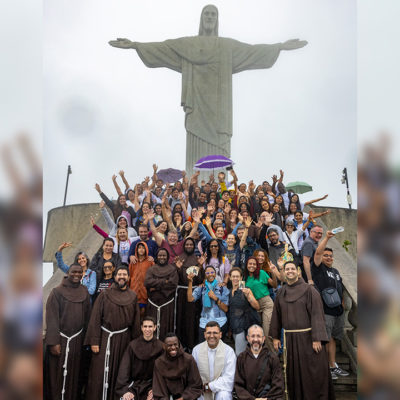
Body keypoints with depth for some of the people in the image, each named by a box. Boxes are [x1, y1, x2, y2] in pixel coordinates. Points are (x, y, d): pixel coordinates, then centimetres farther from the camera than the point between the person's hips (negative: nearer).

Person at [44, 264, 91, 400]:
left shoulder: (84, 292, 5)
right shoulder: (57, 292, -8)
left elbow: (87, 316, 10)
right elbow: (51, 318, -11)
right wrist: (53, 342, -16)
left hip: (77, 338, 4)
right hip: (61, 338, -4)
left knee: (73, 372, 12)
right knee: (57, 372, 4)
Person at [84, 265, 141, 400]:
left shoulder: (133, 296, 5)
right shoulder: (105, 294, -3)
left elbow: (136, 320, 9)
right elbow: (95, 318, -5)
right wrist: (94, 341, -10)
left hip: (124, 338, 3)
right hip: (105, 337, -2)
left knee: (119, 372, 11)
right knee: (100, 371, 0)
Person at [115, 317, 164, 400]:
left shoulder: (160, 346, -2)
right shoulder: (133, 345, -1)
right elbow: (124, 368, -5)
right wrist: (125, 390, -16)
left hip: (151, 385, 0)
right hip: (133, 384, 0)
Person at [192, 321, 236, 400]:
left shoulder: (229, 351, -8)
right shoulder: (196, 350, 0)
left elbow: (229, 379, -12)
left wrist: (208, 386, -14)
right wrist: (202, 386, -15)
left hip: (221, 389, -3)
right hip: (201, 393, 3)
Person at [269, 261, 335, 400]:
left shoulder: (309, 290, -6)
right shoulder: (281, 293, 9)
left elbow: (317, 314, -10)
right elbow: (276, 316, 13)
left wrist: (317, 338, -17)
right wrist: (275, 336, 10)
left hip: (307, 337, -4)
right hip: (289, 339, 4)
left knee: (312, 373, 1)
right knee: (293, 373, 11)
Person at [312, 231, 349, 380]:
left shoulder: (335, 271, 19)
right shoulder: (318, 268, -2)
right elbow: (317, 252, -17)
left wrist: (342, 304, 20)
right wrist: (327, 237, -18)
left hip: (338, 310, 7)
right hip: (324, 310, -7)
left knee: (332, 338, 14)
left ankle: (333, 366, 22)